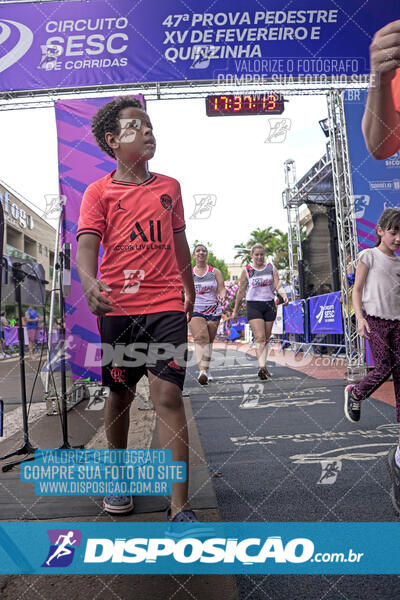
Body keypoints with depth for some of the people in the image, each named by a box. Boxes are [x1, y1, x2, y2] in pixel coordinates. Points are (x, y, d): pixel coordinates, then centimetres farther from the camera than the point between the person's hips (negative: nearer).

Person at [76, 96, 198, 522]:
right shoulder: (99, 192, 3)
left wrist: (189, 288, 29)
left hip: (167, 306, 1)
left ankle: (180, 509, -2)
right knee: (120, 394, 12)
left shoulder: (170, 187, 12)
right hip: (117, 309, 0)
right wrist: (89, 282, -32)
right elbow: (86, 245, -10)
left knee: (168, 395, -9)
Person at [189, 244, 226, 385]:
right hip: (195, 311, -1)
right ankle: (202, 371, -31)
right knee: (200, 338, -21)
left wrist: (222, 295, -20)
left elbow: (222, 288, 1)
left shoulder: (215, 272, 9)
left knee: (209, 341, 7)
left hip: (213, 311, 1)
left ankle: (206, 369, 24)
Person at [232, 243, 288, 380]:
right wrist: (235, 311, 8)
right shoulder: (247, 271, 4)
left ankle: (263, 366, 20)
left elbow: (278, 284, 0)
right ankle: (262, 366, -25)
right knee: (259, 337, -16)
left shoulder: (271, 268, 10)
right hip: (254, 306, -3)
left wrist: (284, 295, -22)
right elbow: (241, 292, 6)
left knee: (266, 338, 8)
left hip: (269, 305, 3)